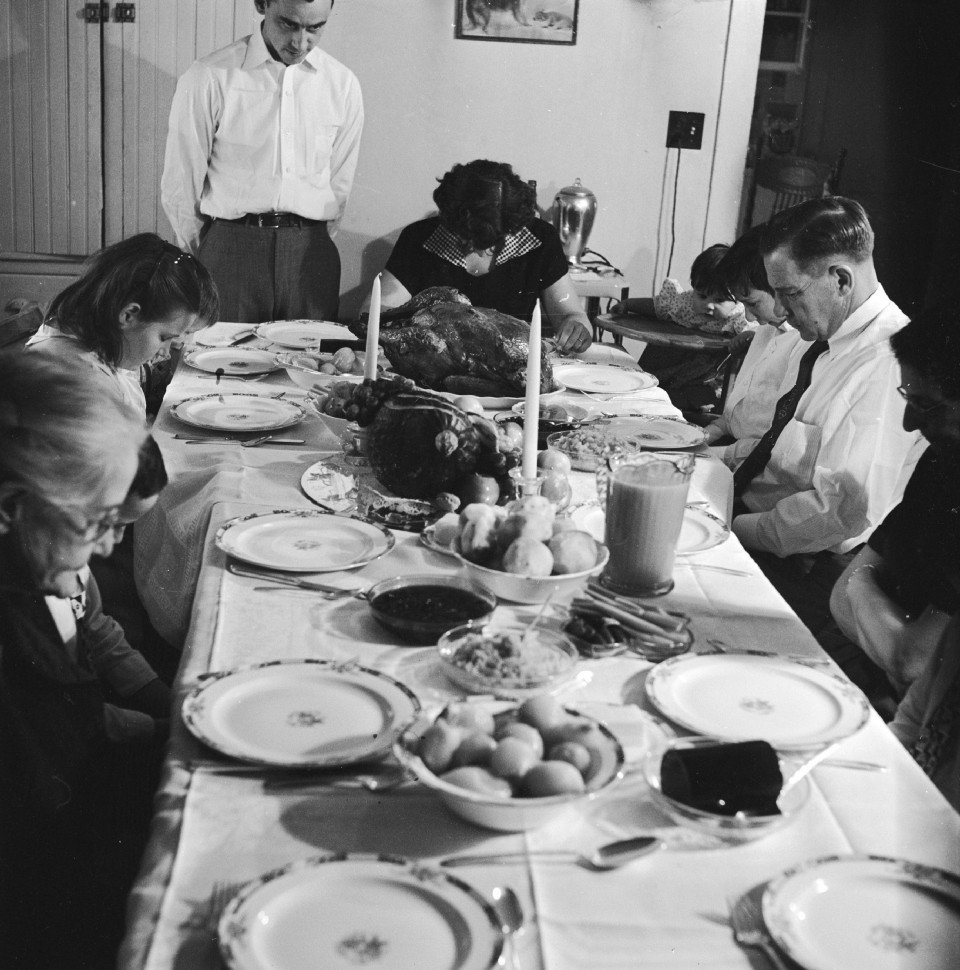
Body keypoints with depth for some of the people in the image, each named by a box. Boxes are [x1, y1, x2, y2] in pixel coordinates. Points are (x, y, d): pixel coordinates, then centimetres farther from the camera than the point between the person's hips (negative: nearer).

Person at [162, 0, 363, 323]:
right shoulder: (209, 78, -4)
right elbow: (179, 187, 1)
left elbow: (338, 185, 11)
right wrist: (206, 258, 9)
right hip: (229, 246, -2)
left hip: (310, 257, 3)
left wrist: (312, 246, 10)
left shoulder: (343, 85, 5)